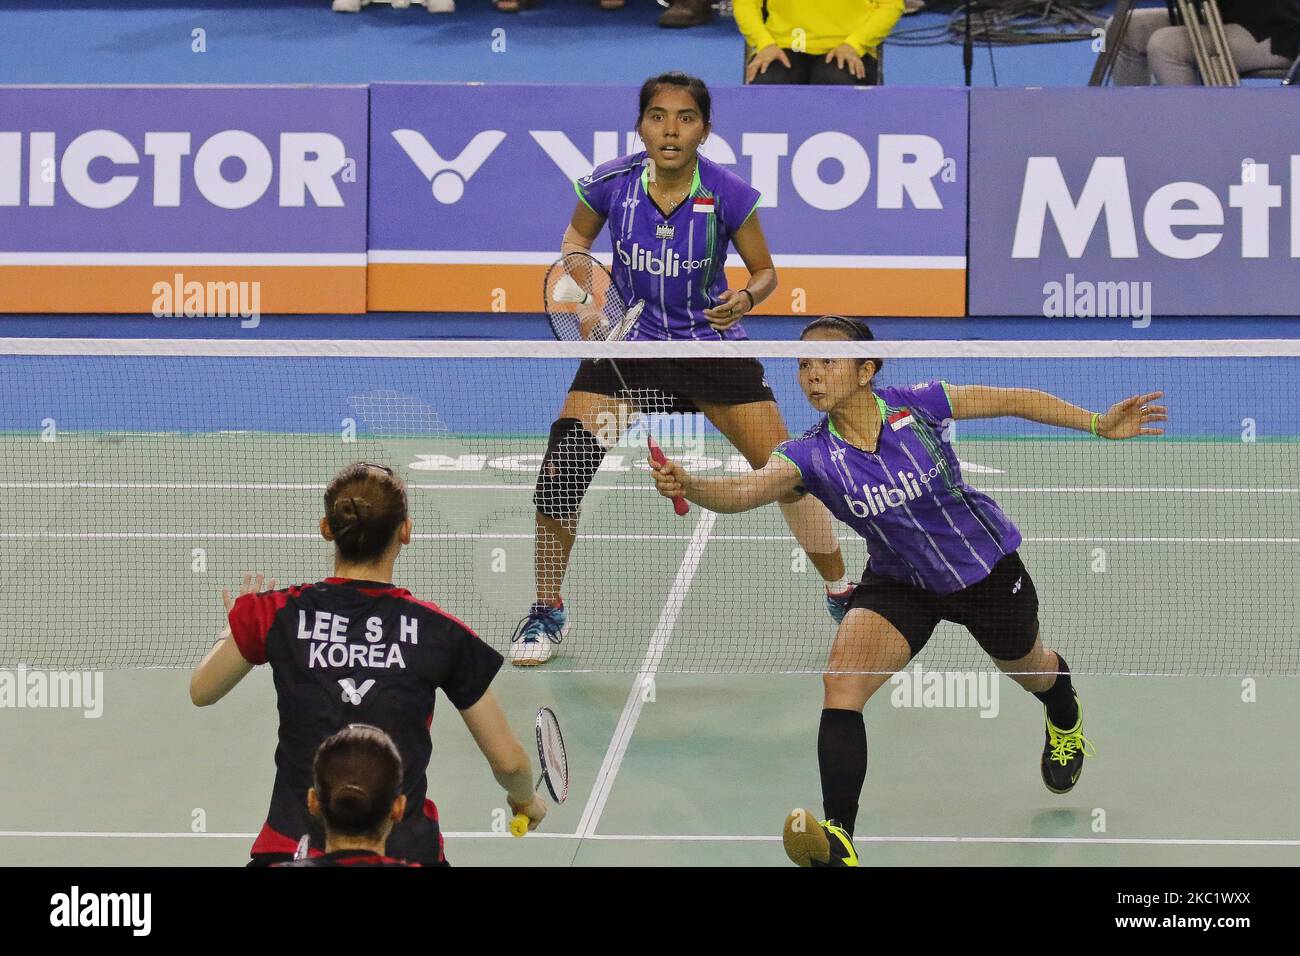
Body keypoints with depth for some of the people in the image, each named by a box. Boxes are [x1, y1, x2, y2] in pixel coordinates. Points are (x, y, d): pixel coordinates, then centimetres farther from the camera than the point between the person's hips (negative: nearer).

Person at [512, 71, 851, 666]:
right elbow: (576, 238, 7)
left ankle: (842, 595, 18)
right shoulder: (610, 183, -15)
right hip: (626, 343, 1)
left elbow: (764, 271, -3)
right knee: (562, 469, -13)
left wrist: (747, 298, -24)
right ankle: (548, 613, 8)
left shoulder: (728, 194, -18)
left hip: (712, 343, -1)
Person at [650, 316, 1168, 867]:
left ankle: (1066, 719, 68)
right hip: (900, 584, 0)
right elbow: (745, 490, -40)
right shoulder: (812, 456, -22)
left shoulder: (919, 406, -24)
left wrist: (1099, 424, -10)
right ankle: (838, 844, -27)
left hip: (987, 568, 0)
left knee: (1028, 669, 27)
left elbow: (1014, 400, -12)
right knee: (841, 681, -26)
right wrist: (687, 485, -60)